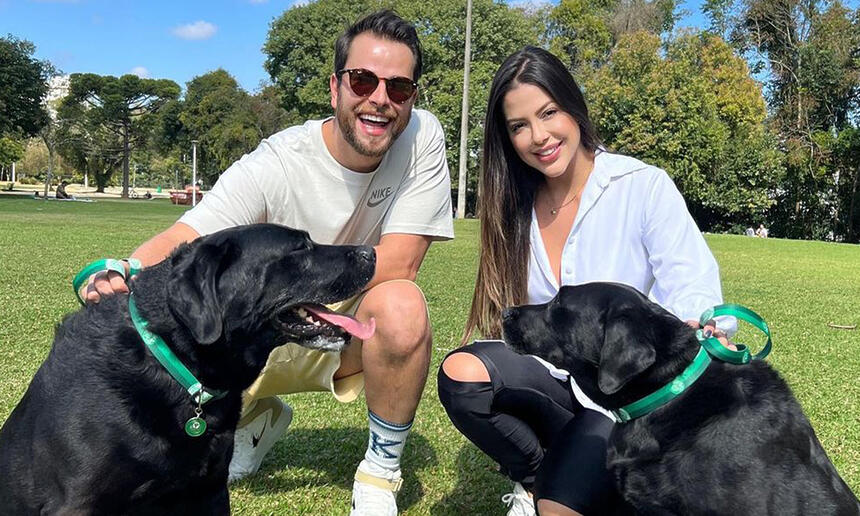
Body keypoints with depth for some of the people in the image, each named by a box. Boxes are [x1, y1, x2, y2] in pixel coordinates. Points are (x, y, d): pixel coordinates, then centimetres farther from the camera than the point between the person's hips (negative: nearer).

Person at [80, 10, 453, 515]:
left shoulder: (423, 137, -17)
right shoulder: (275, 165, -19)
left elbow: (399, 263, -24)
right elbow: (182, 243, -24)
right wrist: (120, 276, -47)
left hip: (358, 329, -1)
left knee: (400, 305, -35)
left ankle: (380, 473, -7)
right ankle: (258, 419, 20)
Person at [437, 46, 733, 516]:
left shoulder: (645, 187, -8)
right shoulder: (515, 207, 4)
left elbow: (692, 289, -15)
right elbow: (514, 318, 3)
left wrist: (700, 331, -38)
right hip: (554, 378, 4)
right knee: (460, 373, -26)